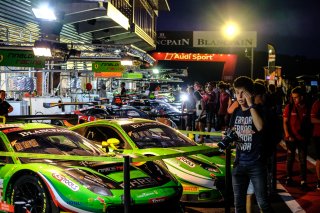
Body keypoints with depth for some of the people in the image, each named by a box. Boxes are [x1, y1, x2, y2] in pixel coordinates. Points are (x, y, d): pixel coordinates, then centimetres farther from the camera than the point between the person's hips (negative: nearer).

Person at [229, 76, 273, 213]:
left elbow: (260, 127, -28)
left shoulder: (258, 109, -7)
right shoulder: (236, 112, 8)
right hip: (239, 163, 5)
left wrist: (250, 104, -24)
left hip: (256, 164, -5)